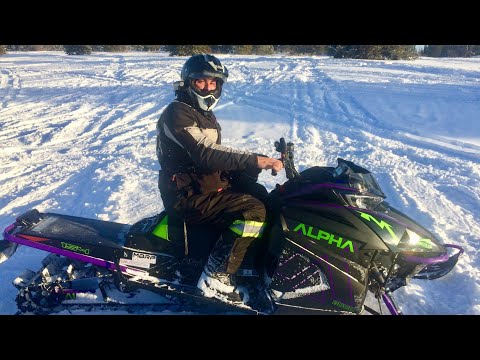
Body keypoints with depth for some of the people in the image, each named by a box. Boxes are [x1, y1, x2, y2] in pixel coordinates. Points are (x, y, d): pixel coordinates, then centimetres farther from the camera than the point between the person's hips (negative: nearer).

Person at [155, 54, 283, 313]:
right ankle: (215, 278, -14)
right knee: (254, 211, -24)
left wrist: (251, 167, 0)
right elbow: (205, 154, -26)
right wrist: (255, 160, -29)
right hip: (188, 195, -9)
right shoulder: (177, 112, -11)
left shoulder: (205, 115, 18)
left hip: (211, 184, 10)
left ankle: (248, 273, -3)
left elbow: (216, 157, 16)